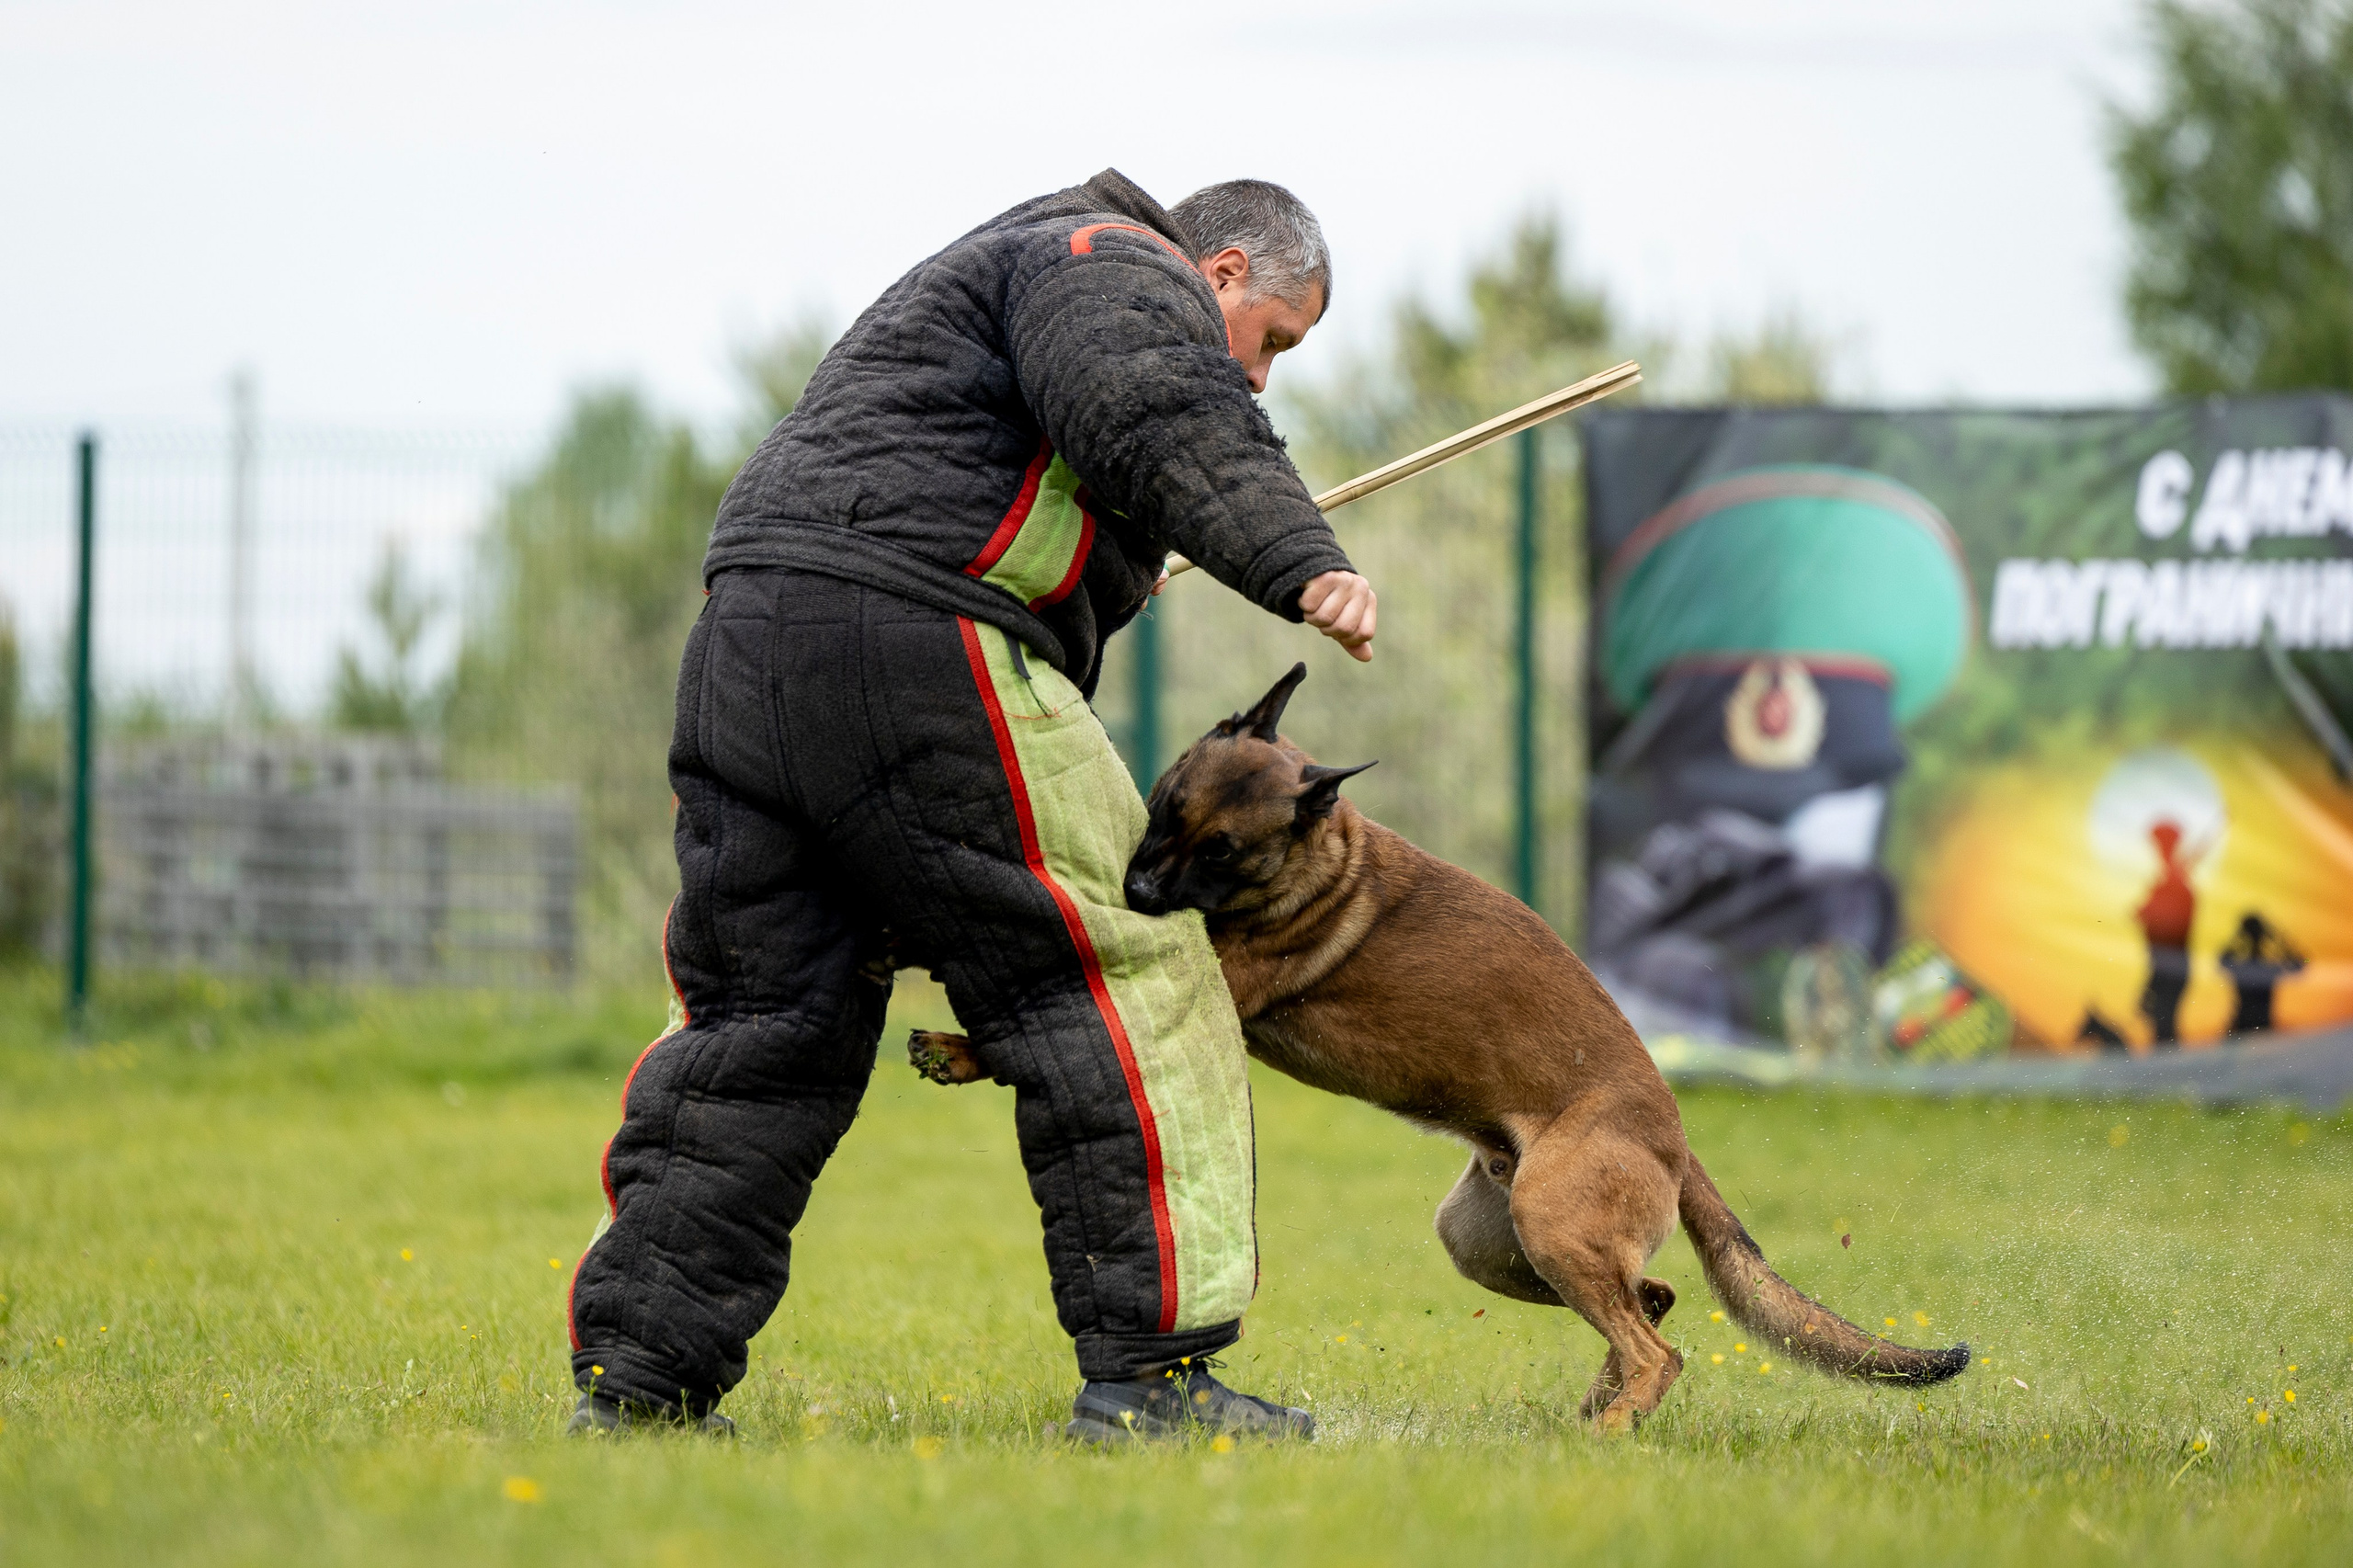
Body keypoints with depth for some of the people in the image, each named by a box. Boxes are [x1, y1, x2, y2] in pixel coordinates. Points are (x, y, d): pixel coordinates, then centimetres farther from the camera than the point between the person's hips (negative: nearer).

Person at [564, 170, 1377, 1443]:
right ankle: (1148, 1368, -7)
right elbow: (1156, 418, -17)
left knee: (758, 1020, 12)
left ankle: (633, 1378, 7)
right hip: (908, 635, -10)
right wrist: (1301, 565, -27)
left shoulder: (1008, 265, 35)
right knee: (1122, 981, -5)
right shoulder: (1120, 273, 4)